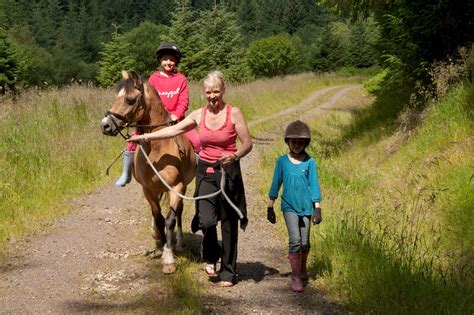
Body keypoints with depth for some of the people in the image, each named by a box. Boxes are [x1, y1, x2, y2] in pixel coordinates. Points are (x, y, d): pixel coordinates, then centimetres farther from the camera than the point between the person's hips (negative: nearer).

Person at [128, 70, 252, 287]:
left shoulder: (233, 113, -7)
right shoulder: (199, 115, 4)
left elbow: (247, 144, -7)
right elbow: (174, 130, 12)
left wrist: (235, 156, -26)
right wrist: (145, 137, 10)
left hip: (228, 172, -2)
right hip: (205, 172, 2)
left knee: (229, 222, 4)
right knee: (206, 220, -12)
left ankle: (228, 273, 18)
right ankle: (211, 256, 20)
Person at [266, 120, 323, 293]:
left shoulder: (310, 162, 0)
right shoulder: (282, 161, 1)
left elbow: (314, 185, 2)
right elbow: (276, 184, 7)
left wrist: (317, 208, 0)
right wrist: (270, 207, 9)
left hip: (306, 206, 1)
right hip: (289, 206, -1)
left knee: (304, 242, 9)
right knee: (295, 240, -13)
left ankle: (303, 269, 36)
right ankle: (295, 277, -9)